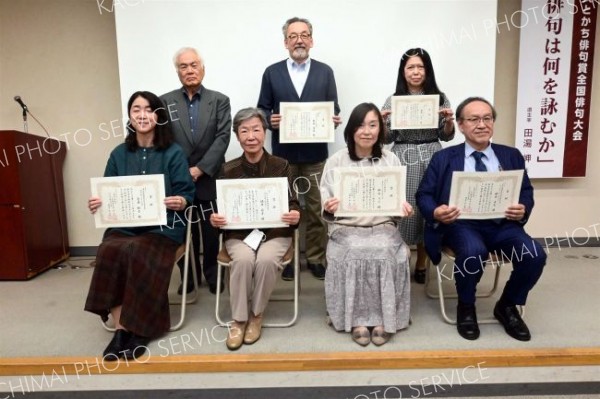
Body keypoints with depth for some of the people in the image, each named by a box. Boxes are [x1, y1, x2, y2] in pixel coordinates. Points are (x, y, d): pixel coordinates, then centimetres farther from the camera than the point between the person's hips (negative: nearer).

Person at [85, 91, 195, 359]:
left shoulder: (173, 153, 3)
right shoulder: (119, 154, 14)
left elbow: (186, 194, -2)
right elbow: (108, 194, 14)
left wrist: (180, 202, -24)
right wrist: (97, 204, -8)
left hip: (163, 226, -3)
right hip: (124, 225, 3)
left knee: (135, 253, -32)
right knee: (109, 251, -29)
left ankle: (138, 330, -13)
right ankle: (121, 329, -17)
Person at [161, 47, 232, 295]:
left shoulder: (219, 101, 4)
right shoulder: (165, 102, 6)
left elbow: (223, 138, -6)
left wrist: (200, 169, -14)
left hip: (209, 179, -1)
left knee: (212, 232, 6)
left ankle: (213, 275, 25)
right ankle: (189, 276, 26)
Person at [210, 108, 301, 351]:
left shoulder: (281, 166, 0)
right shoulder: (228, 170, 3)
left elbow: (292, 203, 0)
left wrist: (295, 215, -24)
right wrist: (214, 219, -17)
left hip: (275, 233, -1)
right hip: (239, 233, 1)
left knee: (266, 260, -31)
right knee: (243, 259, -31)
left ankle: (256, 315, -4)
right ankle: (238, 319, -9)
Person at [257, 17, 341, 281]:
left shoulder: (325, 72, 7)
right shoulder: (272, 73, 6)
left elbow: (333, 109, 6)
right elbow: (262, 109, 6)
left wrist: (334, 119, -15)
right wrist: (270, 119, -14)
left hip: (315, 153, 0)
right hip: (283, 153, 0)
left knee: (317, 209, 5)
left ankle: (316, 258, 19)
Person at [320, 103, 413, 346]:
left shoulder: (391, 160, 8)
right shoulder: (336, 161, 4)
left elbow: (399, 201, 11)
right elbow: (326, 210, 2)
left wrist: (404, 208, -12)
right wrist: (329, 208, -21)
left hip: (383, 227, 1)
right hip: (346, 229, -1)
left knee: (385, 253, -29)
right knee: (354, 254, -31)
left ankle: (384, 319, -14)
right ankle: (357, 319, -15)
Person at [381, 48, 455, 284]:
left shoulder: (439, 97, 5)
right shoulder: (392, 100, 3)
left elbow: (446, 136, 9)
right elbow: (387, 139, 4)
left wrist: (449, 121, -10)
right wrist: (380, 122, -13)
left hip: (431, 160, 1)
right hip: (403, 161, -1)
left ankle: (421, 264, 22)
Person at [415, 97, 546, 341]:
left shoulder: (511, 156, 15)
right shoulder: (443, 158, 8)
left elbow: (526, 192, 13)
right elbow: (424, 194, 3)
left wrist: (523, 209, -12)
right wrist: (435, 212, -20)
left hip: (501, 225, 3)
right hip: (461, 223, -3)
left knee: (535, 255, -23)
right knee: (473, 252, -35)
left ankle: (507, 306, 7)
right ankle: (466, 307, -3)